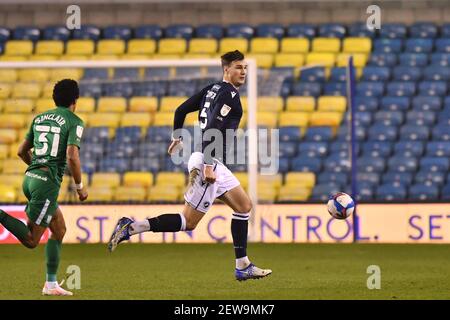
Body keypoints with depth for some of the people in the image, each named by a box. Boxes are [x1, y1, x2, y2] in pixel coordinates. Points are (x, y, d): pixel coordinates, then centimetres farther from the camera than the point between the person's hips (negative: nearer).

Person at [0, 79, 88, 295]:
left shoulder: (39, 118, 16)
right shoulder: (74, 121, -5)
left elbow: (22, 151, 21)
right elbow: (72, 156, -17)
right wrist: (79, 186, -4)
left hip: (29, 178, 8)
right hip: (47, 183, -8)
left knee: (59, 229, 19)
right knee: (31, 241, -4)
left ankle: (51, 284, 17)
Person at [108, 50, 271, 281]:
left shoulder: (212, 89, 14)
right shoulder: (229, 95, -13)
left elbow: (181, 110, 21)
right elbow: (212, 129, -24)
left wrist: (177, 137, 37)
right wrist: (209, 165, -28)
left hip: (212, 163, 10)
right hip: (210, 162, -10)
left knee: (244, 206, 15)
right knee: (188, 222, -8)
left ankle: (243, 266, 15)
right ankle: (131, 227, -9)